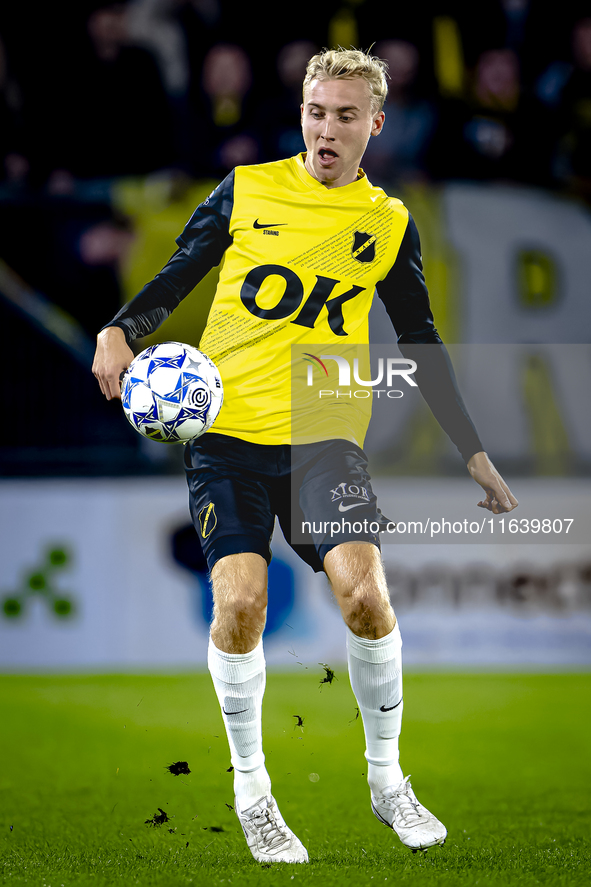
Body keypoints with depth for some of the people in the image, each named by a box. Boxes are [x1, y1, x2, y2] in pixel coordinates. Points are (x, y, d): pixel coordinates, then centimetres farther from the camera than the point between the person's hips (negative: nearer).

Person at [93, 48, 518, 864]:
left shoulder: (390, 224, 8)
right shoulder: (246, 190, 4)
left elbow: (420, 346, 15)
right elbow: (176, 278, 7)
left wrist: (473, 451, 13)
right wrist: (122, 331, -14)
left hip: (324, 435, 1)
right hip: (226, 429, -1)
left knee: (363, 589, -19)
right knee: (239, 600, -16)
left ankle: (387, 779, 3)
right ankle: (251, 791, 5)